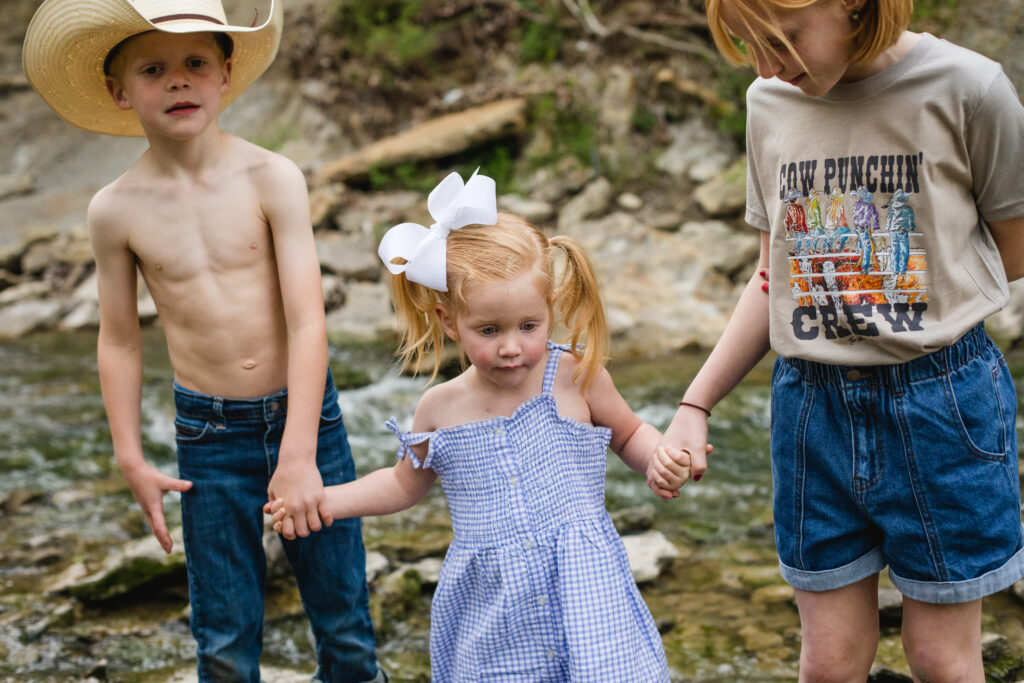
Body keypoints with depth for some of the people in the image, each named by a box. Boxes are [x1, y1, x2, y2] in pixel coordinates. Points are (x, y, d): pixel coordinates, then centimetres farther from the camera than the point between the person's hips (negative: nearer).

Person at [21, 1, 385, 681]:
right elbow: (119, 340, 7)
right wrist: (131, 458, 6)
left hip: (303, 414, -1)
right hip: (207, 435, 1)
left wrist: (299, 454, -20)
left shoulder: (271, 178, -12)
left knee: (344, 617, 9)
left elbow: (307, 319, -15)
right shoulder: (117, 210, -5)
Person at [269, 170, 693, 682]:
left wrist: (658, 461, -9)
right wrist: (320, 500, 11)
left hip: (581, 594, -2)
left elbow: (628, 432, 12)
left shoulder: (574, 377, -6)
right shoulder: (440, 409, 1)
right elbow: (404, 484, 19)